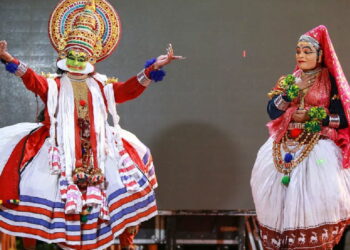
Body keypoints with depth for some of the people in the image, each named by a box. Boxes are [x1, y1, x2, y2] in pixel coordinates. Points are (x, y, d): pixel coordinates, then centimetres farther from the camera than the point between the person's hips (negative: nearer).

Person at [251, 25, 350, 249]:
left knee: (314, 200, -12)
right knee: (282, 198, 1)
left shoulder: (331, 83, -1)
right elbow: (272, 111, 0)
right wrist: (293, 91, -13)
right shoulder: (288, 81, 12)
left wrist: (310, 116, -12)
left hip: (317, 149, -4)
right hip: (285, 149, 4)